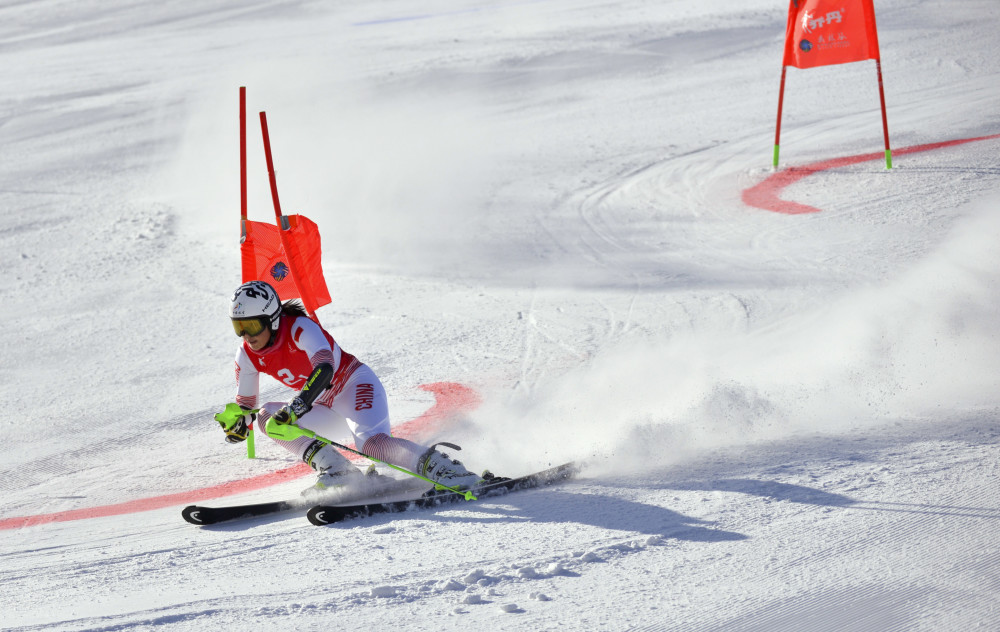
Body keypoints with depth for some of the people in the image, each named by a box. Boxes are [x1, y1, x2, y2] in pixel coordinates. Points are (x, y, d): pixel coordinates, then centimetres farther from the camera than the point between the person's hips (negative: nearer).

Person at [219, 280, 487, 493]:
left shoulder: (300, 328, -25)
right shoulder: (247, 356, -5)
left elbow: (324, 369, -42)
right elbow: (246, 405, 5)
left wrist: (295, 406, -55)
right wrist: (238, 423, -19)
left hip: (355, 384, -8)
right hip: (325, 406, 8)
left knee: (371, 442, -35)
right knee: (267, 416, -14)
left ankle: (444, 470, -36)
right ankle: (336, 469, -22)